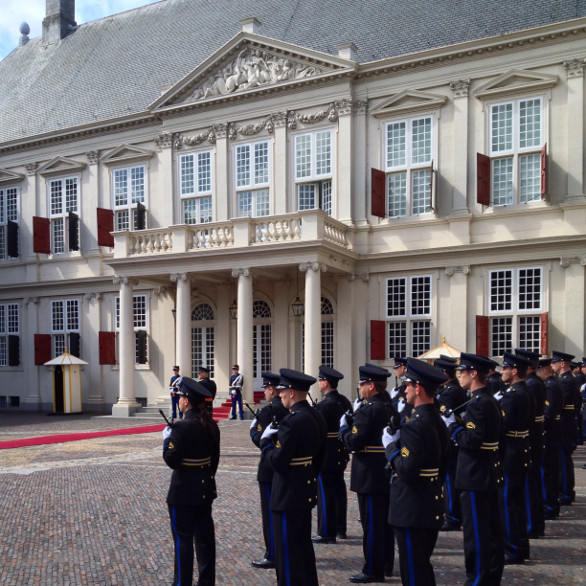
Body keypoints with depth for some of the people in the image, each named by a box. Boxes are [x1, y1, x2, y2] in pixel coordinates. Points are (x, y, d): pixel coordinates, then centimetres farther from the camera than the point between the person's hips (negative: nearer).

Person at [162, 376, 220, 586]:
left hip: (184, 491, -7)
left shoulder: (182, 427, -20)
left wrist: (167, 439, -4)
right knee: (205, 536, 15)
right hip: (206, 488, 7)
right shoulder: (211, 425, 3)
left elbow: (171, 460, -19)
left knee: (183, 539, 3)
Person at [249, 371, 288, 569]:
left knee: (270, 511, 1)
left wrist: (253, 430, -4)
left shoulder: (269, 410, -19)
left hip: (271, 468, -8)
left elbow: (262, 441, -21)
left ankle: (272, 556, 7)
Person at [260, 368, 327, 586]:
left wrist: (266, 441, -6)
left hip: (288, 495, -9)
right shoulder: (317, 417, 6)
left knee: (288, 552, 2)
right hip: (308, 492, 9)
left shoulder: (292, 421, -23)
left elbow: (278, 461, -22)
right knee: (304, 546, 21)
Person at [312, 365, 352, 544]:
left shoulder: (324, 405, -21)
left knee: (325, 493, -1)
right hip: (341, 454, 9)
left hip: (326, 455, -9)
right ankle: (340, 528, 27)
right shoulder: (345, 401, 6)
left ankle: (327, 533, 6)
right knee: (339, 489, 17)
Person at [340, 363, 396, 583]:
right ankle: (386, 565, 27)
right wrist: (354, 421, 12)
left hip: (369, 475, -9)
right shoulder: (391, 409, 8)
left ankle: (373, 571, 7)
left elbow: (355, 442, -23)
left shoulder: (367, 410, -19)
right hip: (388, 473, 9)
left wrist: (344, 427, -5)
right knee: (385, 520, 16)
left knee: (371, 523, -1)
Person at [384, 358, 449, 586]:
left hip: (412, 512, -9)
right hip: (432, 509, 9)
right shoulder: (437, 421, 8)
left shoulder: (414, 426, -22)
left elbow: (407, 471, -27)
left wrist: (390, 446, -14)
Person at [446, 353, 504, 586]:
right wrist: (460, 423, 8)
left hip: (475, 476, -10)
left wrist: (453, 426, -13)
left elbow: (472, 440, -27)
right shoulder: (490, 400, 11)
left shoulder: (478, 403, -20)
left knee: (476, 532, -1)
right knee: (491, 528, 16)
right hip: (490, 473, 10)